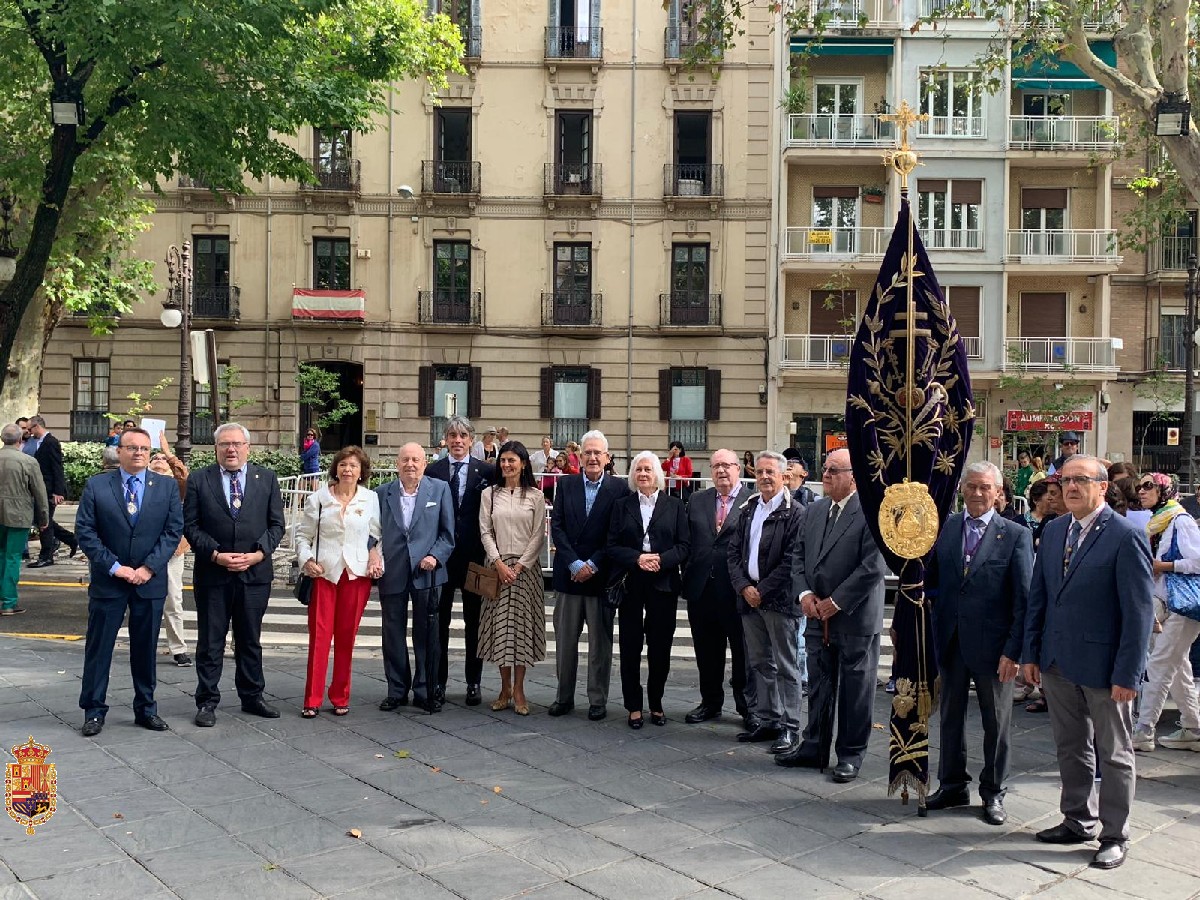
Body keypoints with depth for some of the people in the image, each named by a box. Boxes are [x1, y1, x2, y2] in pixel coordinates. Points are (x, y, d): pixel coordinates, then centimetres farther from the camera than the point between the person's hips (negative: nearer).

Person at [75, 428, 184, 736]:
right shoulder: (96, 486, 0)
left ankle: (146, 708, 20)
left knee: (146, 649, 9)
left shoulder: (167, 487, 4)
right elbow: (85, 531, -4)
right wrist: (114, 567, -12)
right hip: (107, 581, -1)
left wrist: (149, 567, -11)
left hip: (150, 581, 1)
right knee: (99, 647, 4)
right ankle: (94, 711, 13)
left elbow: (174, 530, -1)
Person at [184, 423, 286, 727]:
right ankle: (207, 702, 14)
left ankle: (252, 697, 24)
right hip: (212, 574, -1)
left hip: (255, 573, 1)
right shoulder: (199, 480, 1)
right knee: (210, 642, 5)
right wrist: (215, 554, -14)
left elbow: (276, 524, 4)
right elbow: (190, 525, -2)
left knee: (250, 641, 13)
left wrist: (259, 553, -10)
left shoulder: (267, 479, 5)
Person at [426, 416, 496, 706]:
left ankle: (474, 683, 17)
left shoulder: (486, 471, 1)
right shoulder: (433, 471, 2)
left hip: (474, 554, 0)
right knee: (439, 619, 7)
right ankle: (438, 681, 16)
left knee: (474, 620, 8)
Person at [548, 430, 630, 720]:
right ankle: (564, 697, 19)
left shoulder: (619, 489, -1)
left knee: (600, 642, 5)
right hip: (569, 573, 2)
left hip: (601, 575, -2)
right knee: (565, 641, 8)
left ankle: (598, 701, 14)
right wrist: (575, 564, -10)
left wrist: (592, 565, -12)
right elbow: (556, 527, 0)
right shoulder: (565, 484, 6)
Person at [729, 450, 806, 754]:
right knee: (760, 663, 14)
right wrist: (744, 587, -3)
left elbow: (791, 561, -14)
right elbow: (734, 551, 11)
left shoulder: (795, 513, -9)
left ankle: (790, 727, 4)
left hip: (779, 600, -7)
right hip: (749, 597, 7)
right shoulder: (748, 510, 12)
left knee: (786, 666, -1)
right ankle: (768, 721, 23)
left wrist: (762, 590, -13)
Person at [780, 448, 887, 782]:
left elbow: (873, 567, -18)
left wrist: (836, 602, -15)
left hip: (855, 618, -7)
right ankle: (814, 747, 25)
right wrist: (804, 593, -3)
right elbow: (799, 554, 13)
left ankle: (851, 754, 15)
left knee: (855, 688, 5)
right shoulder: (816, 510, 11)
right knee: (818, 684, 14)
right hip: (818, 616, 7)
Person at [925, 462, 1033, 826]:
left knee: (996, 721, 10)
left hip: (992, 644, -3)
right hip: (950, 641, 3)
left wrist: (1014, 649, -13)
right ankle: (952, 785, 30)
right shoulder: (944, 528, 4)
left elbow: (1024, 598, -8)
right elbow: (930, 580, 4)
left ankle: (993, 793, 24)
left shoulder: (1015, 535, -6)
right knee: (950, 715, 15)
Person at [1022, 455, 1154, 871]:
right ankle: (1078, 821, 32)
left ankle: (1114, 836, 19)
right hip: (1058, 663, 6)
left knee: (1114, 754, 7)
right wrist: (1031, 653, 8)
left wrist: (1127, 675, -16)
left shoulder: (1126, 536, -13)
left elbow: (1139, 611, -14)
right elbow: (1037, 596, 13)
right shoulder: (1053, 531, 7)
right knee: (1071, 748, 17)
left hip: (1103, 665, -6)